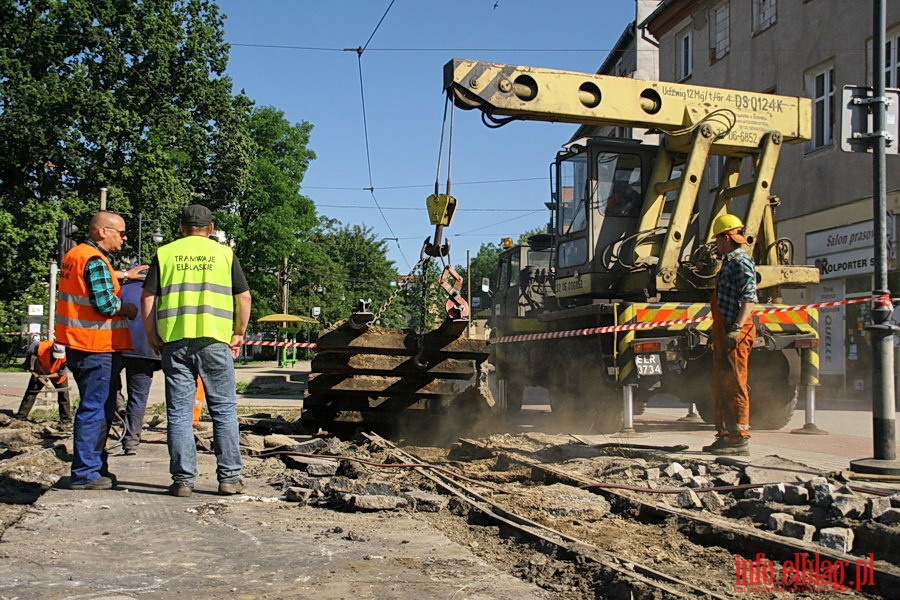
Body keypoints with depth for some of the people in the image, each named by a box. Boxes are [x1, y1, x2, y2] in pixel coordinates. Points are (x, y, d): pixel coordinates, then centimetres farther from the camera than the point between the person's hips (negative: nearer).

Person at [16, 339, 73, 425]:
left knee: (63, 394, -4)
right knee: (31, 393, 0)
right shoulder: (40, 347, -35)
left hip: (57, 374, 0)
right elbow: (30, 353, -11)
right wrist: (30, 366, -4)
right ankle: (20, 416, 7)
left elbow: (62, 372, -23)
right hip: (40, 371, 1)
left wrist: (48, 376, -31)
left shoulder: (66, 355, -35)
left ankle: (66, 420, 3)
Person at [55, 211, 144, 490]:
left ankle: (95, 465, 26)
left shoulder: (75, 255, 14)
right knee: (95, 409, -5)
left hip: (79, 346, 10)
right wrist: (127, 308, -5)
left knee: (100, 407, 18)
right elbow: (105, 304, -23)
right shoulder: (95, 260, -17)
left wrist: (123, 275, 34)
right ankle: (85, 473, -1)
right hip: (96, 347, -10)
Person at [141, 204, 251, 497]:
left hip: (174, 341, 1)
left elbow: (148, 297, 4)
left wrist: (152, 336, 12)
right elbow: (244, 297, 6)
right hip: (215, 340, 0)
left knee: (179, 413, 6)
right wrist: (239, 334, 14)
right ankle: (229, 477, 8)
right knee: (224, 410, 7)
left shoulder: (165, 253, 9)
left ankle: (183, 479, 7)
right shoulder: (224, 253, 9)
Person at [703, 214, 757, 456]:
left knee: (735, 384, -9)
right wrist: (718, 331, 25)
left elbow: (750, 298, -22)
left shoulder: (741, 261, -11)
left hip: (736, 333, -11)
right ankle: (725, 435, 23)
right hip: (723, 332, 11)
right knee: (720, 387, 15)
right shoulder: (728, 263, 21)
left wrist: (737, 328, -30)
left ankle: (740, 438, -7)